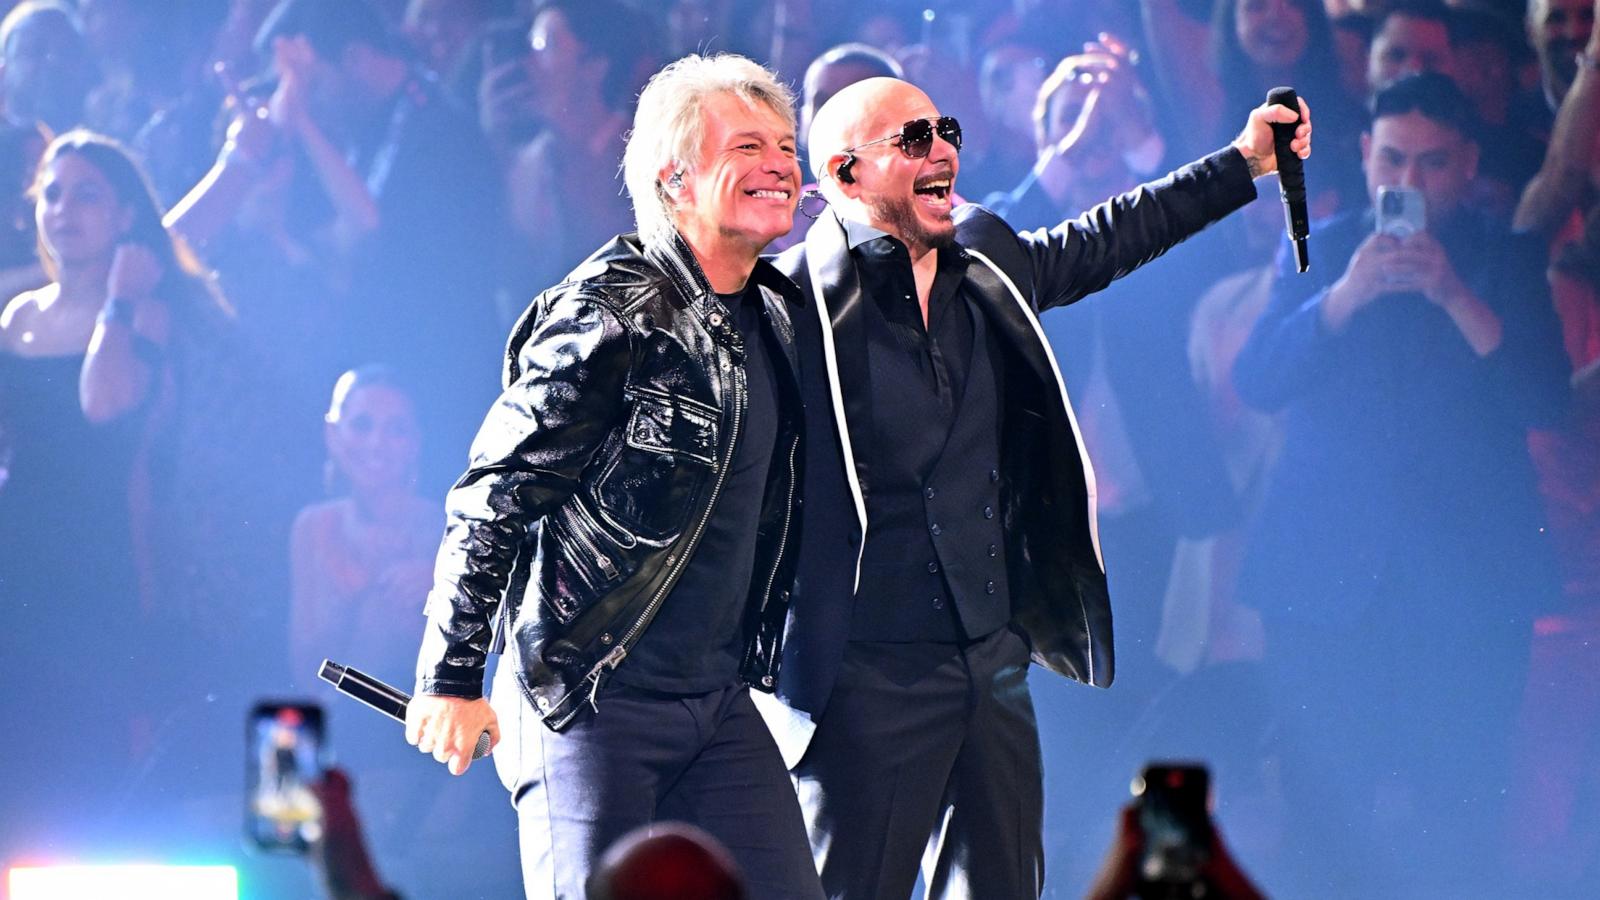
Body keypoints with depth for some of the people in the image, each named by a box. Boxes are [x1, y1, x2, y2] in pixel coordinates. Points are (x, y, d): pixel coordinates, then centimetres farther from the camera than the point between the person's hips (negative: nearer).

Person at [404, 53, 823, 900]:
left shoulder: (777, 315, 11)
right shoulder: (610, 313, -13)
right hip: (594, 700, -7)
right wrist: (452, 677, -13)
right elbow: (493, 497, -12)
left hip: (720, 699, 7)